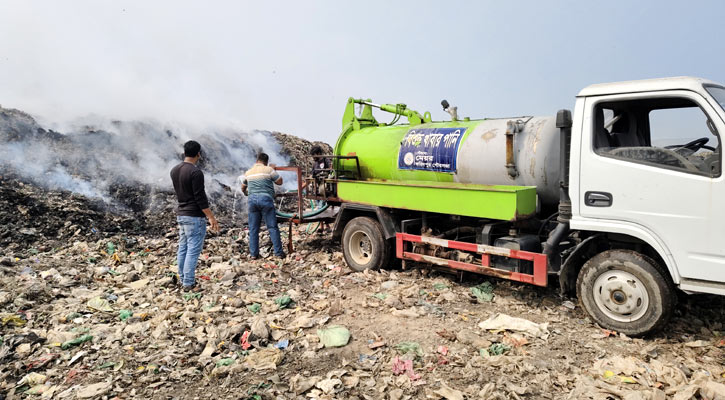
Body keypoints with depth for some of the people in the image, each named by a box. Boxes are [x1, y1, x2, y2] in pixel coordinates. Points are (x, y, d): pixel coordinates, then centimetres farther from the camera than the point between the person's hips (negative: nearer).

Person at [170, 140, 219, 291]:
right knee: (193, 250, -3)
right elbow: (200, 198, -18)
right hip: (194, 217, -8)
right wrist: (212, 218, -14)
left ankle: (182, 279, 22)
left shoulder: (174, 171, 8)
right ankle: (188, 283, 0)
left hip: (181, 214, 8)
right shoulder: (195, 172, -18)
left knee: (182, 248, 14)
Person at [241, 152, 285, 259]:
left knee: (253, 229, 9)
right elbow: (280, 181, 6)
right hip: (265, 199, -4)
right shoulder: (269, 170, -1)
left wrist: (246, 193, 49)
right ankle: (278, 252, 2)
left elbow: (243, 188, 28)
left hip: (252, 200, 4)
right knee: (272, 227, 1)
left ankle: (253, 253, 10)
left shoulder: (248, 172, 15)